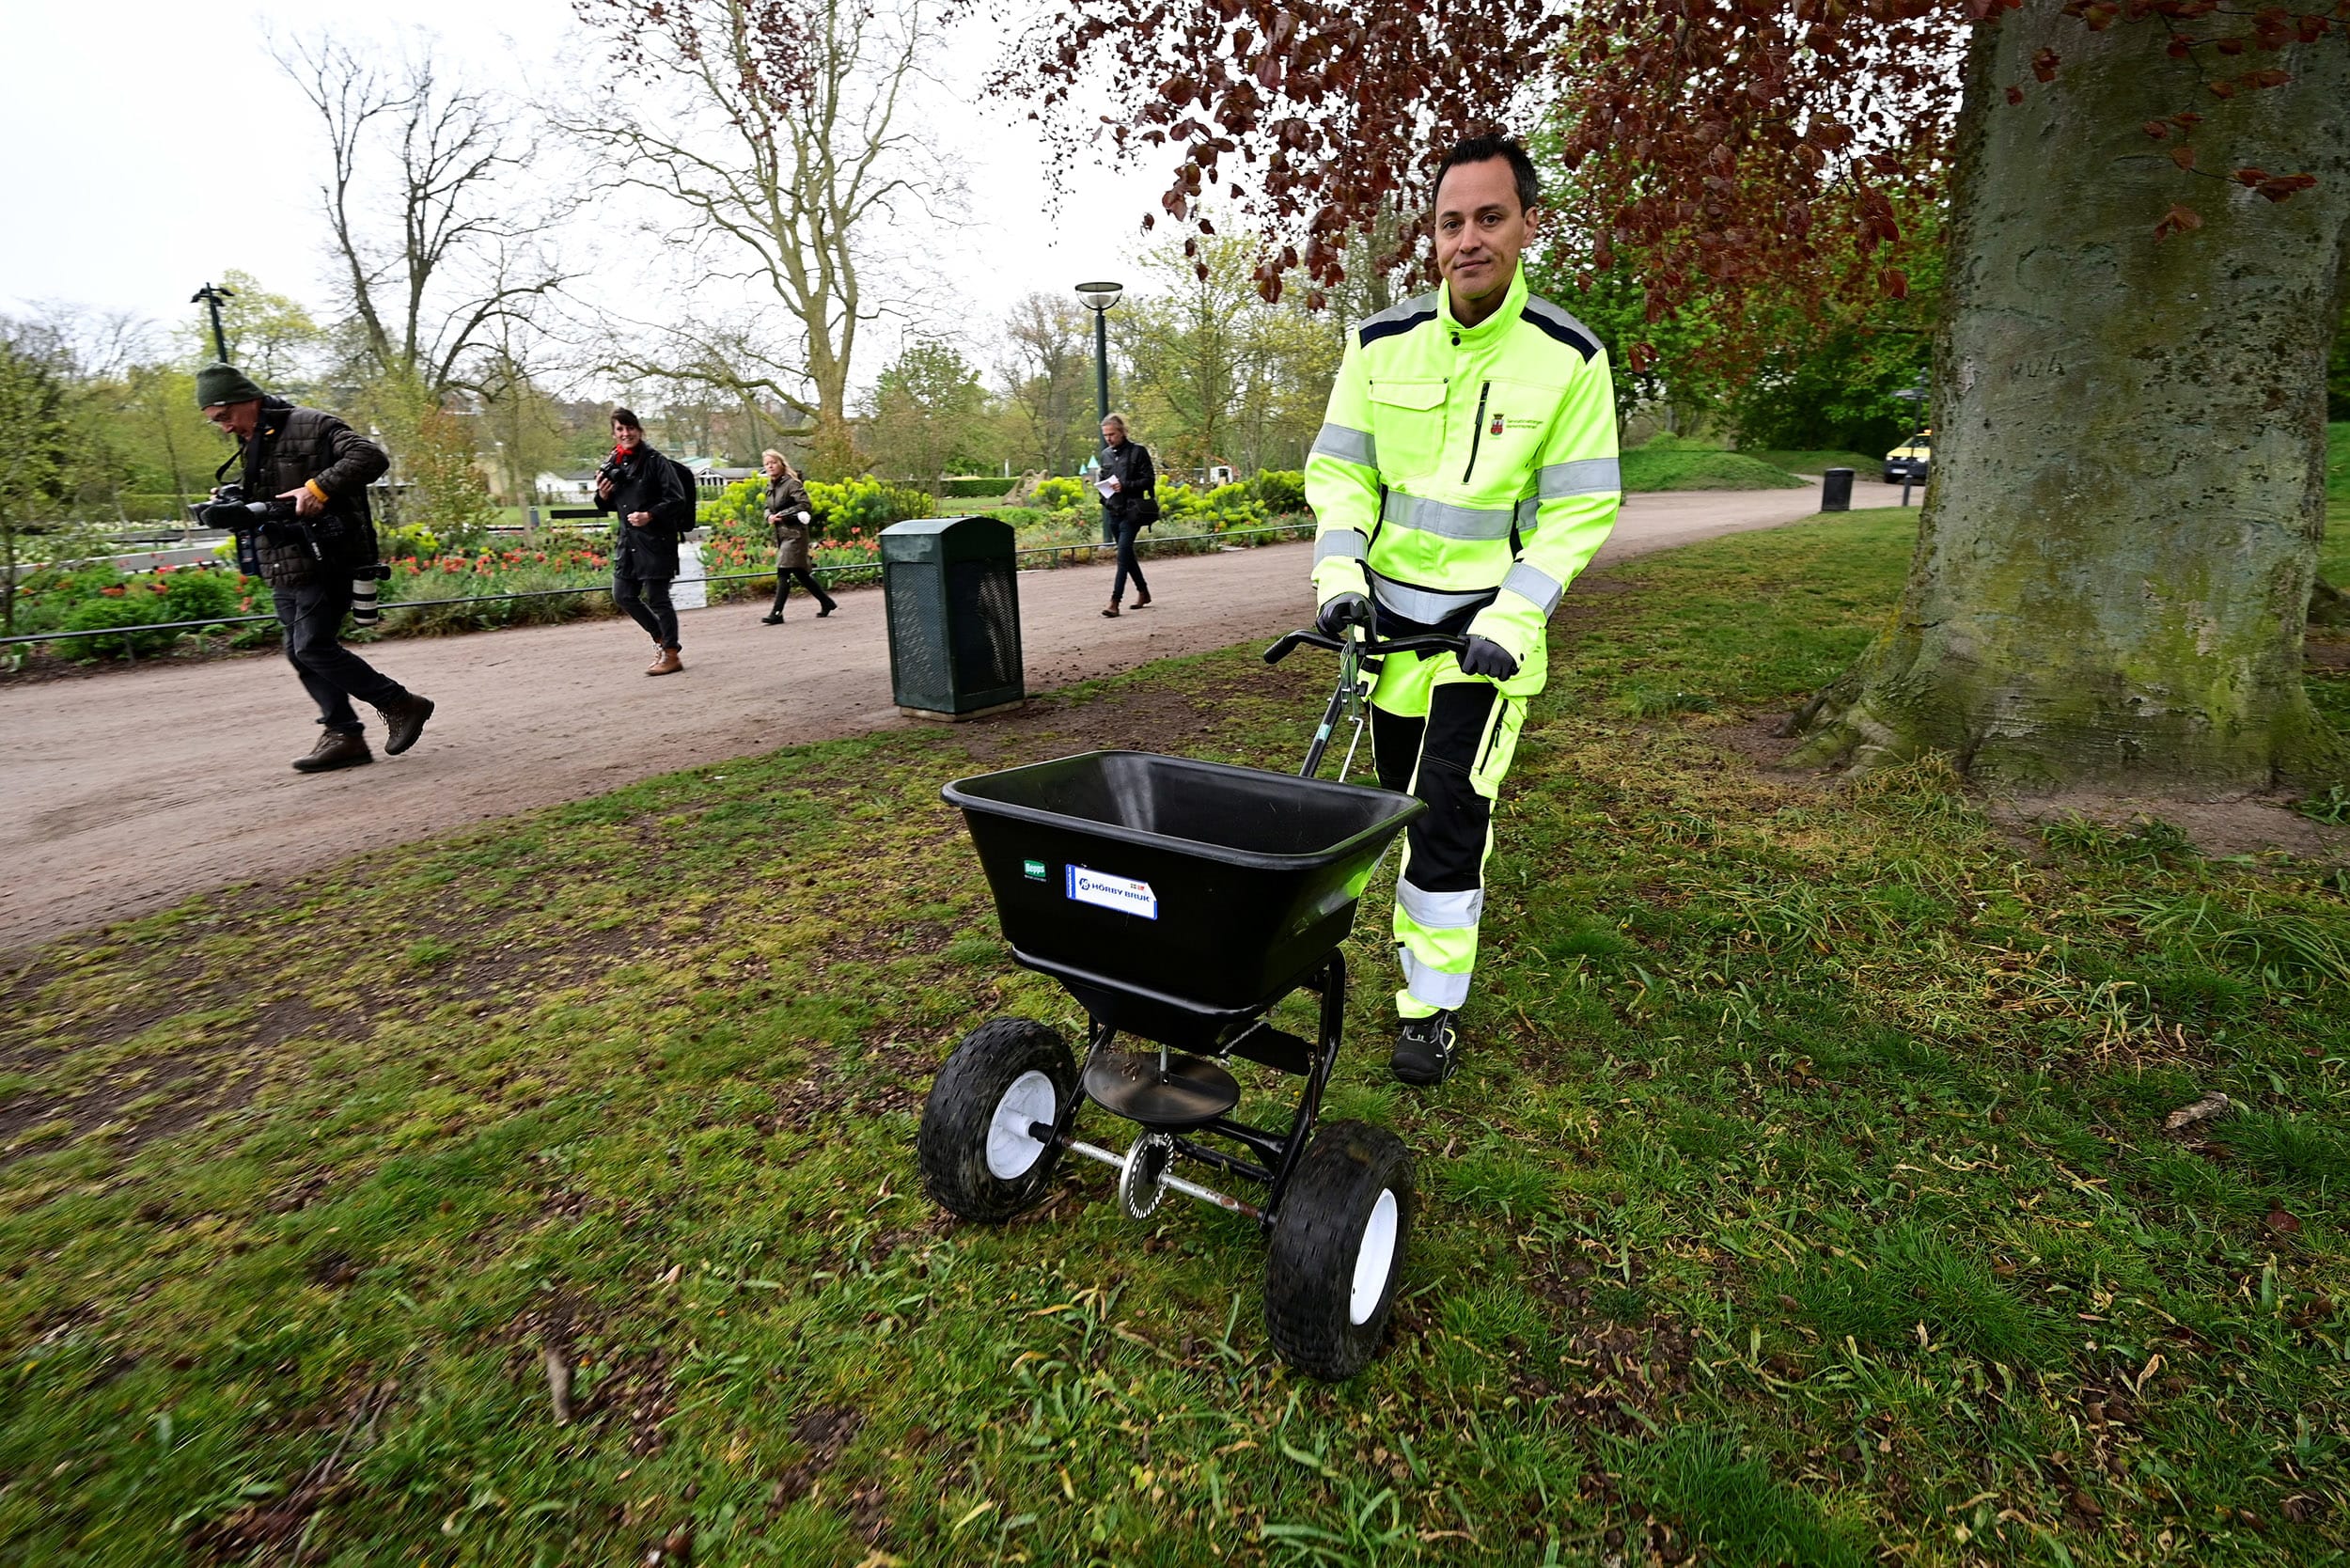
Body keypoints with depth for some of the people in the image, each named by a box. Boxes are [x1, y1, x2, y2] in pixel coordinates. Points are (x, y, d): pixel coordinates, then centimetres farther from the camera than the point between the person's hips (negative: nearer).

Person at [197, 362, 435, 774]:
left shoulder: (310, 426, -7)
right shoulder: (250, 448, 20)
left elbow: (371, 457, -19)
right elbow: (256, 503, 26)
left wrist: (319, 487, -27)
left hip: (323, 565, -9)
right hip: (284, 572, 9)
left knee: (314, 647, -14)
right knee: (300, 653, 6)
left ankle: (402, 705, -3)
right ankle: (344, 735, 11)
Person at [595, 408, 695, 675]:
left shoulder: (655, 461, -8)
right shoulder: (613, 464, 11)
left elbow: (677, 500, -12)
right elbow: (609, 506, 21)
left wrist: (649, 516, -22)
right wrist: (602, 496, -1)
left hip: (656, 540, -7)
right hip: (627, 540, 7)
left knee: (657, 597, -3)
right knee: (623, 595, 10)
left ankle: (671, 655, 8)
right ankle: (661, 638, 28)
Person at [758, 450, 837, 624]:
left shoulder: (791, 483, -10)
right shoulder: (770, 487, 14)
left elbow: (805, 505, -18)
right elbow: (768, 508, 24)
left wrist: (782, 515, -17)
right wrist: (769, 516, 1)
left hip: (794, 533, -9)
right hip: (781, 534, 9)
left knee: (783, 572, -12)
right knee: (800, 572, 13)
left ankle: (777, 613, -11)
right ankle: (827, 602, 25)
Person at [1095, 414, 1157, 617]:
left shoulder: (1138, 452, -5)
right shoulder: (1105, 455, 12)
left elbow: (1149, 480, -7)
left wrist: (1125, 486, -17)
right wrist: (1100, 484, 0)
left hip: (1131, 511, -6)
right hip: (1112, 511, 7)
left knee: (1123, 555, -12)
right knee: (1127, 554, 14)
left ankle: (1114, 602, -15)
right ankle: (1143, 592, 28)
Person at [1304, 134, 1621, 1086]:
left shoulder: (1569, 358, -8)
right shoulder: (1382, 345, 0)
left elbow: (1581, 510, -8)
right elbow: (1340, 470, 4)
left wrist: (1512, 617, -19)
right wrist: (1339, 572, -12)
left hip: (1486, 623, -3)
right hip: (1389, 611, 4)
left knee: (1451, 810, -9)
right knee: (1404, 794, 15)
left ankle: (1434, 1005, 5)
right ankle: (1422, 929, 39)